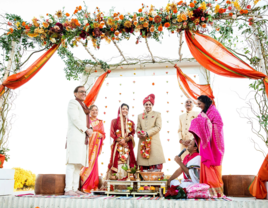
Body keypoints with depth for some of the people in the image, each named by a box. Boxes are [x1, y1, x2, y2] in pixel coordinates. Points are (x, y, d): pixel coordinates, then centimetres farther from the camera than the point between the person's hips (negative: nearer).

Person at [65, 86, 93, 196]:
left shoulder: (83, 105, 25)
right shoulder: (73, 103, 0)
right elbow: (75, 119, -12)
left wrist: (88, 131, 8)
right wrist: (86, 130, -11)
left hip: (83, 137, 9)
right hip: (75, 136, -9)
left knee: (78, 163, 6)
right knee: (72, 162, -12)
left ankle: (75, 188, 9)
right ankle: (68, 189, -11)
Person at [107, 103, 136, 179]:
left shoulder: (131, 123, 14)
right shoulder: (114, 121, 8)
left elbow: (132, 134, 7)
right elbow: (112, 133, 1)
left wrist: (126, 139, -13)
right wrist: (119, 140, -12)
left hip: (128, 146, 2)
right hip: (117, 146, -2)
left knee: (127, 161, -2)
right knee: (117, 162, -7)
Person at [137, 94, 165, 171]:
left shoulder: (157, 114, 8)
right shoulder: (140, 116, 18)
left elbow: (158, 127, -3)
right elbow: (138, 128, 15)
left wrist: (147, 133, -13)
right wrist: (139, 133, -8)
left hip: (154, 141, -3)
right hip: (143, 142, 3)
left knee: (156, 162, -9)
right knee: (143, 166, 0)